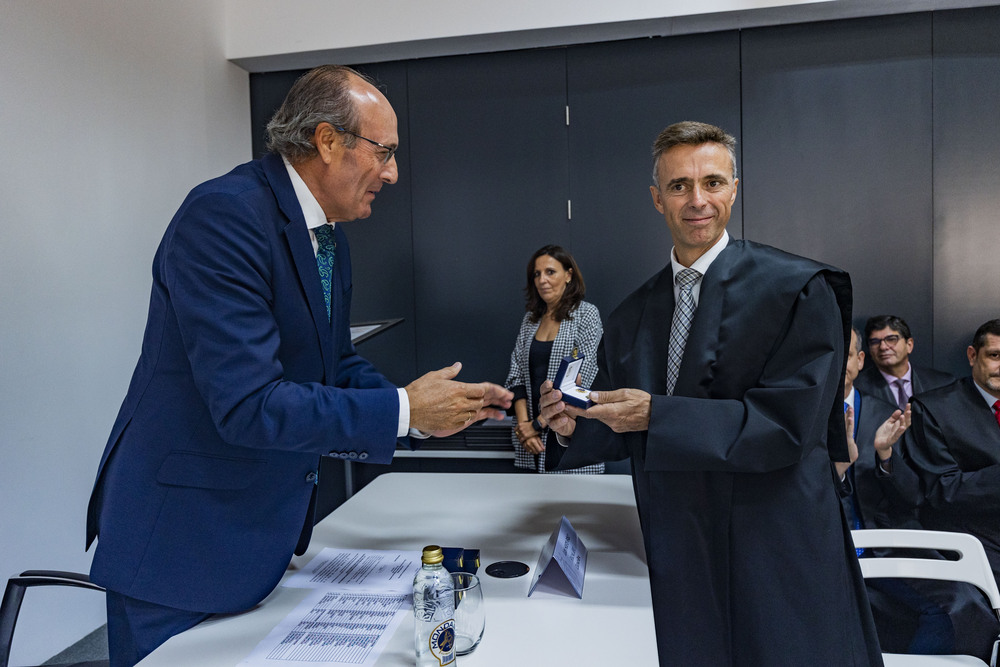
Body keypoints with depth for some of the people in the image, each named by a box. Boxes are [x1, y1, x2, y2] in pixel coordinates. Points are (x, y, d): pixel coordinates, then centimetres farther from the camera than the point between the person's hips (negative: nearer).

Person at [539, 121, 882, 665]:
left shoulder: (799, 289, -9)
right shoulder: (630, 317, 7)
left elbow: (788, 423, -18)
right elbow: (624, 436, 12)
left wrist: (655, 414, -23)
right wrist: (573, 426, -10)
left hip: (779, 563, -4)